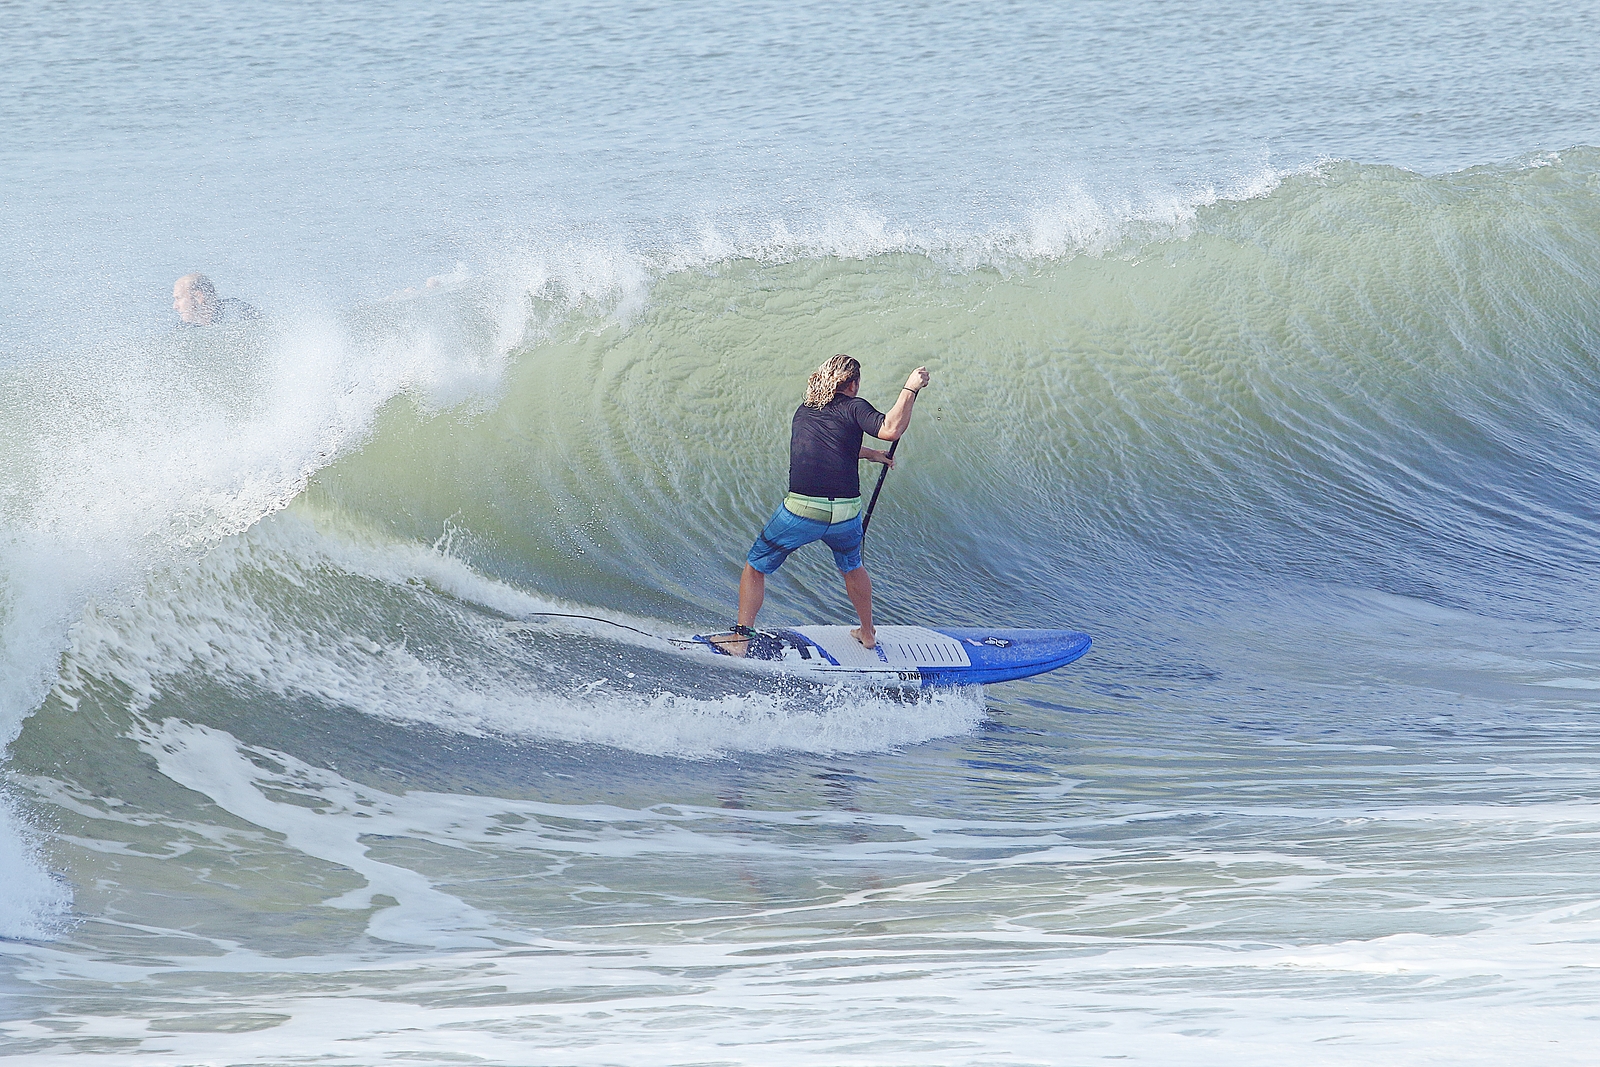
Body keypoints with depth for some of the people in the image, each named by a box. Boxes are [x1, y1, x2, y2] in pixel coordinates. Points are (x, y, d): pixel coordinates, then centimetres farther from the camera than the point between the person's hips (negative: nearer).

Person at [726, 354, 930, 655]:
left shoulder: (804, 412, 15)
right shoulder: (853, 408, 0)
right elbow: (891, 429, -17)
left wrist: (870, 454, 41)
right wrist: (910, 389, -9)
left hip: (800, 513, 0)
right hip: (845, 514, 0)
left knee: (756, 567, 17)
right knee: (852, 566, 31)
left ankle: (740, 638, 5)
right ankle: (868, 633, 44)